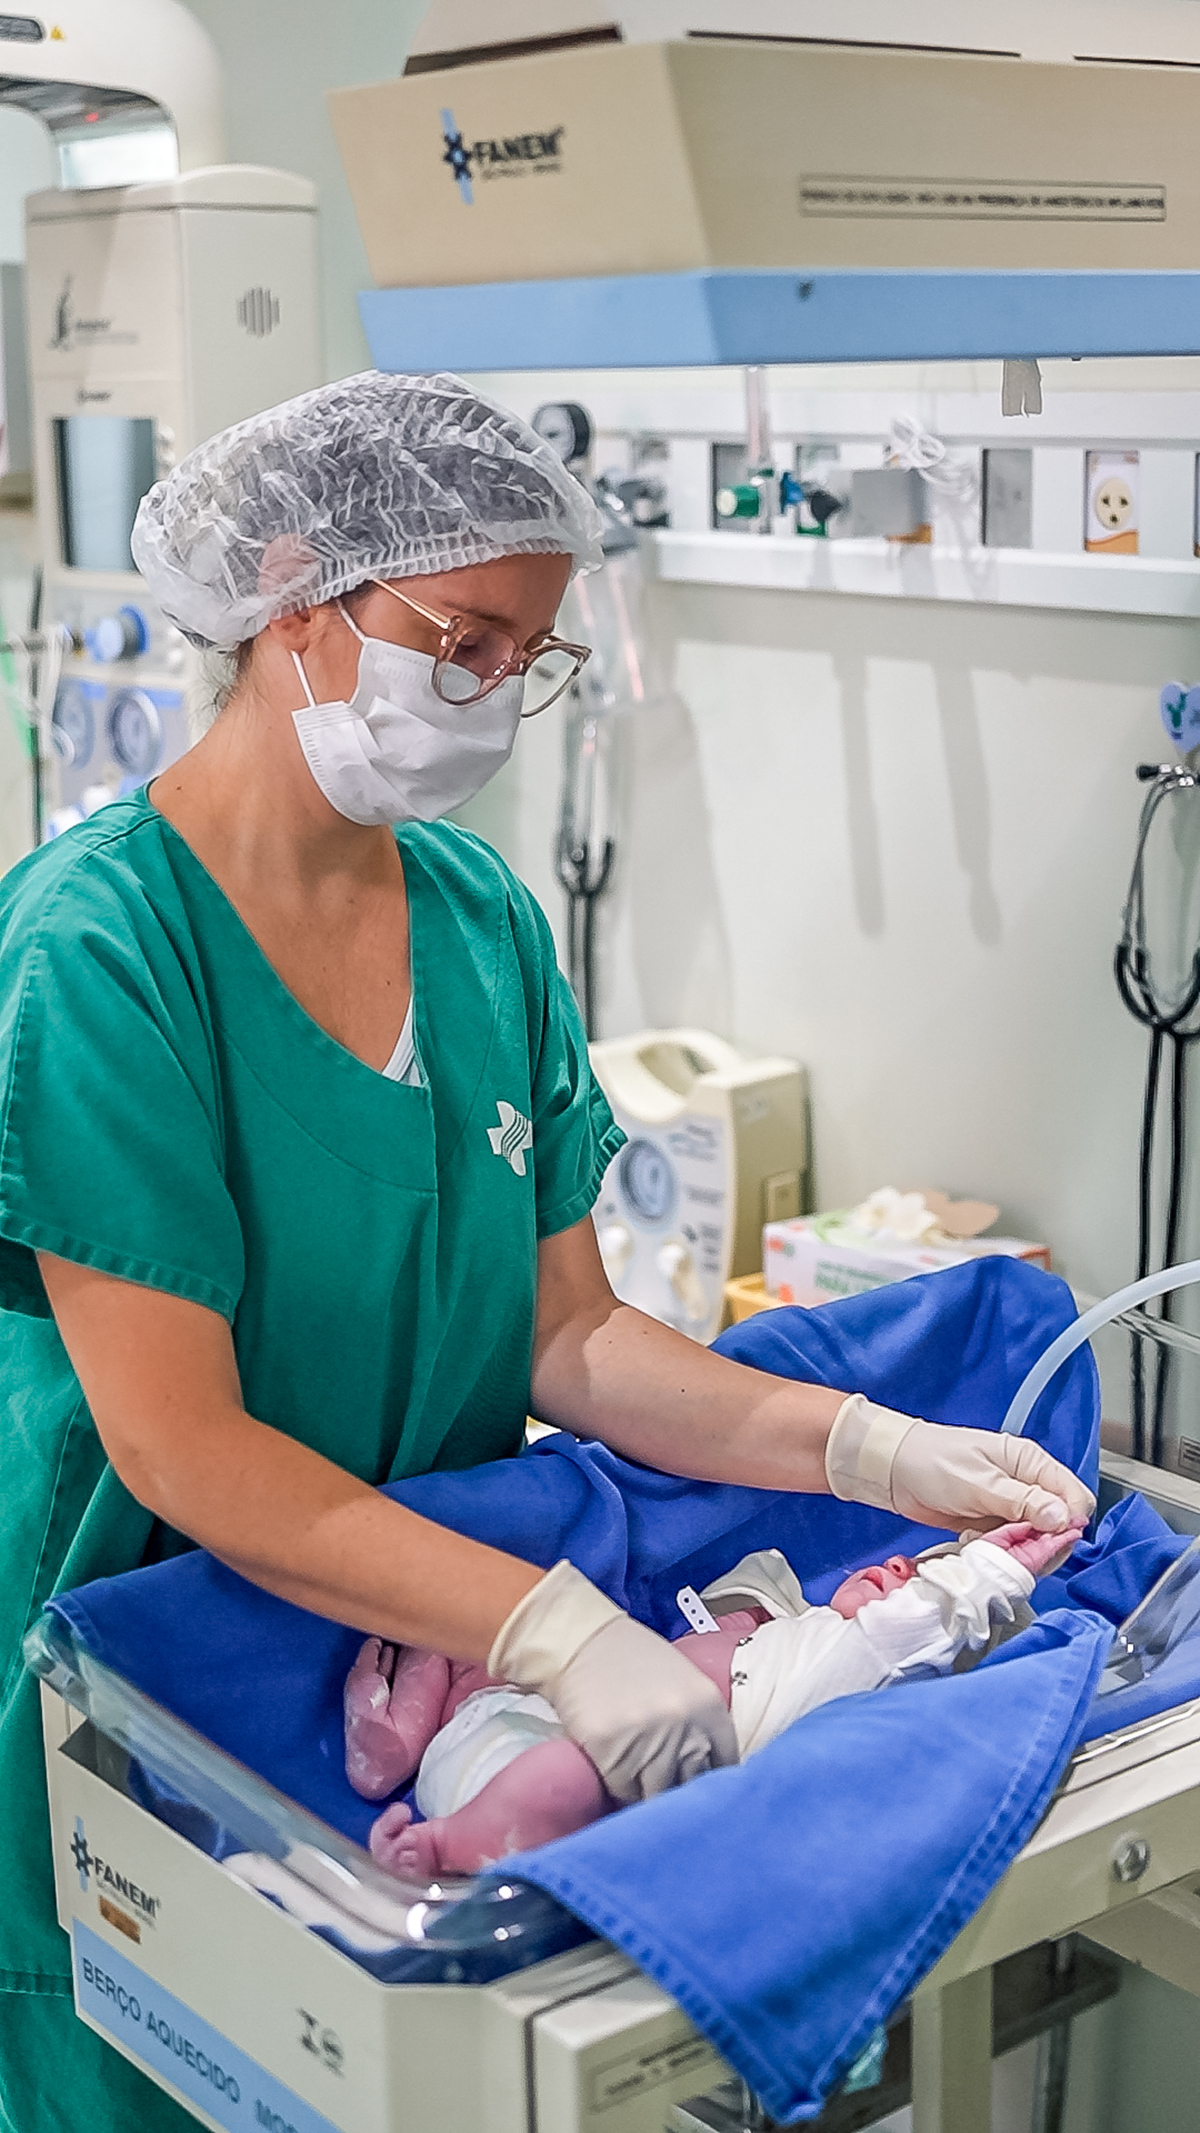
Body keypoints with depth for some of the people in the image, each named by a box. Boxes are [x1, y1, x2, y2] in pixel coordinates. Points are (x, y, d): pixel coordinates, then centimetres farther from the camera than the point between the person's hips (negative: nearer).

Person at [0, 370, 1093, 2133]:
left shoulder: (484, 915, 0)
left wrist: (865, 1445, -12)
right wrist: (552, 1628, -30)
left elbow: (569, 1339, 1)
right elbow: (180, 1446, -24)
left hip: (415, 1650, 6)